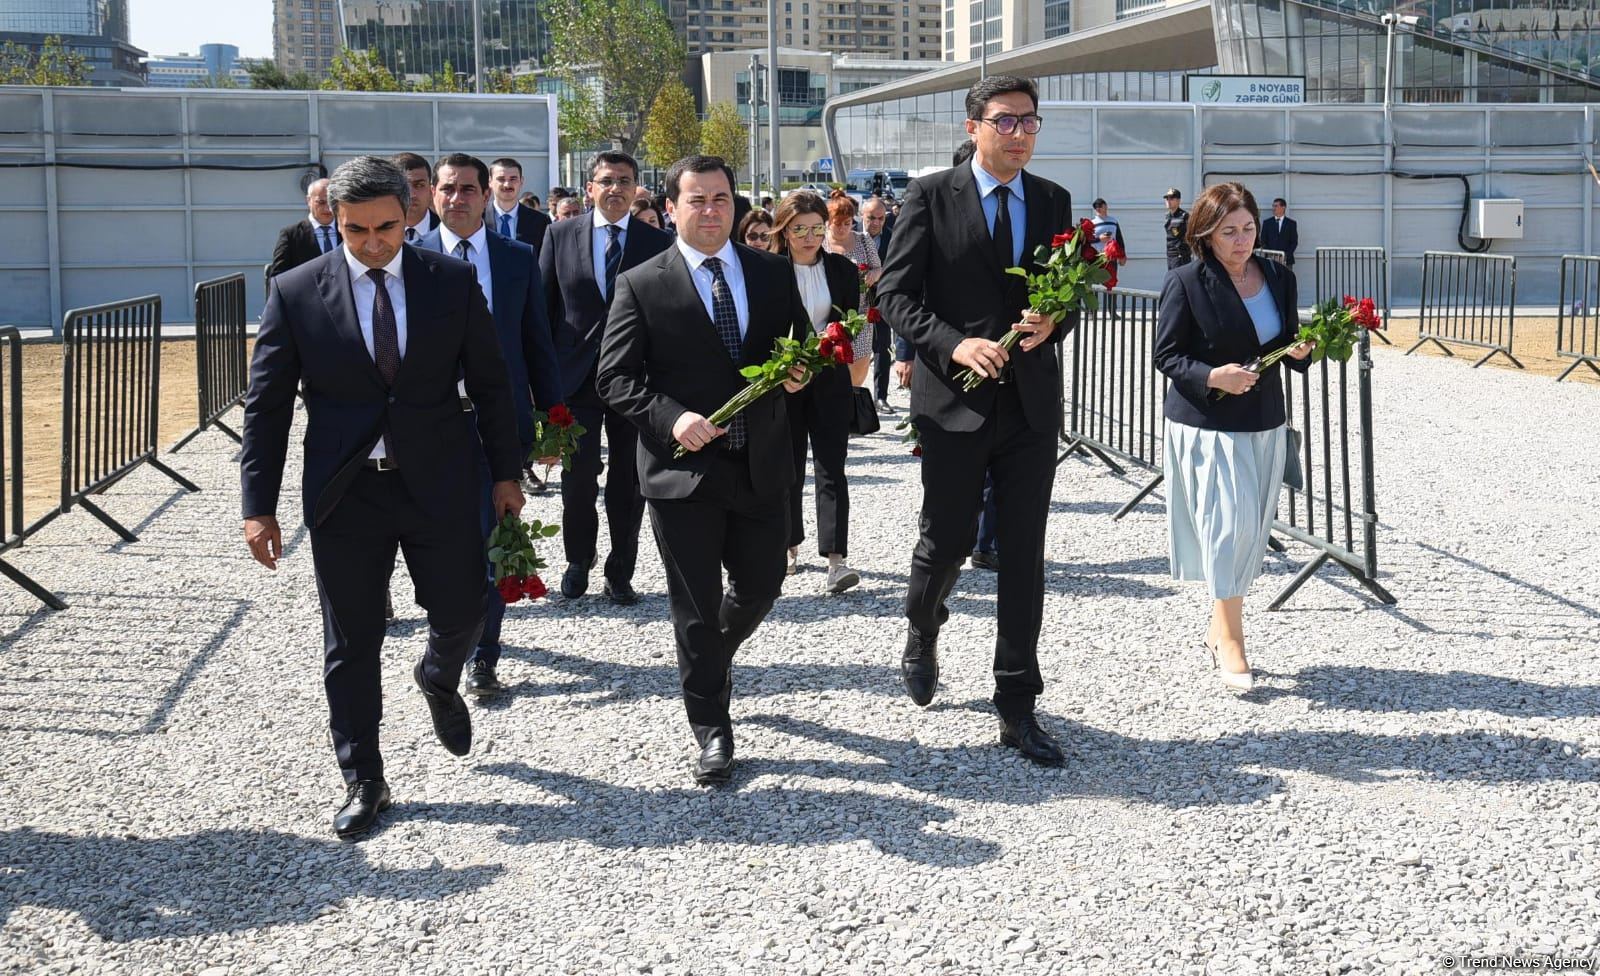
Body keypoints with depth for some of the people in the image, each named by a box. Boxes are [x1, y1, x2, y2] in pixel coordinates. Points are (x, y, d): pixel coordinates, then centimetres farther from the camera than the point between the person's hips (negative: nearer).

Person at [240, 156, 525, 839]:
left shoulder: (452, 282, -1)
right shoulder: (295, 292, -4)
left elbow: (489, 384, 6)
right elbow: (266, 405, -2)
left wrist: (506, 472, 7)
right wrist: (258, 506, -4)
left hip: (440, 483, 1)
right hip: (345, 493, -1)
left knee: (462, 612, 6)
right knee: (350, 643, 5)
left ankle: (438, 681, 43)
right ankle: (362, 782, 19)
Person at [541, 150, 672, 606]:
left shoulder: (657, 243, 1)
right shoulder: (561, 236, 4)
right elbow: (542, 307, 5)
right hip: (576, 376, 0)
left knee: (629, 483, 7)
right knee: (578, 478, 2)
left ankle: (620, 573, 18)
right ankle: (578, 561, 23)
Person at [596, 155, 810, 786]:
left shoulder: (773, 273, 8)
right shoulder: (641, 285, -3)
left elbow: (801, 348, 16)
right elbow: (615, 377, -5)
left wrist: (799, 373, -8)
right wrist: (671, 419, -20)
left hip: (760, 466, 3)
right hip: (683, 469, -3)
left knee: (761, 585, 13)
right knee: (695, 607, 4)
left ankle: (716, 652, 46)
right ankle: (712, 731, 17)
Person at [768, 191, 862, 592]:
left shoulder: (843, 270, 3)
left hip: (829, 380, 0)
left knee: (830, 467, -7)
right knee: (788, 468, 10)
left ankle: (836, 559, -14)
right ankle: (790, 547, 24)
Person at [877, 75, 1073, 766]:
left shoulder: (1054, 202, 9)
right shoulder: (931, 196, -3)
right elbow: (895, 294, -6)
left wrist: (1052, 324, -9)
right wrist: (955, 345, -21)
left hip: (1030, 403, 3)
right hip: (954, 399, -3)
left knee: (1024, 555, 4)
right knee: (946, 541, 6)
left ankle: (1017, 707, 11)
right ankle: (922, 631, 40)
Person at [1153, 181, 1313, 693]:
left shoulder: (1279, 278, 6)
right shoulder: (1186, 283, -10)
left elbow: (1289, 343, 15)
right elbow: (1165, 355, -7)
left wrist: (1302, 351, -9)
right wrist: (1211, 376, -23)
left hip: (1265, 425, 6)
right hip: (1207, 425, -6)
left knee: (1250, 531, 11)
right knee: (1228, 525, -9)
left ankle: (1219, 629, 26)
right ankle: (1231, 642, 0)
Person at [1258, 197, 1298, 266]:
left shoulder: (1291, 223, 8)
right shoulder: (1267, 222, 11)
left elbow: (1294, 242, 4)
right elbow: (1263, 241, 9)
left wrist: (1287, 255, -10)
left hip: (1286, 260, -1)